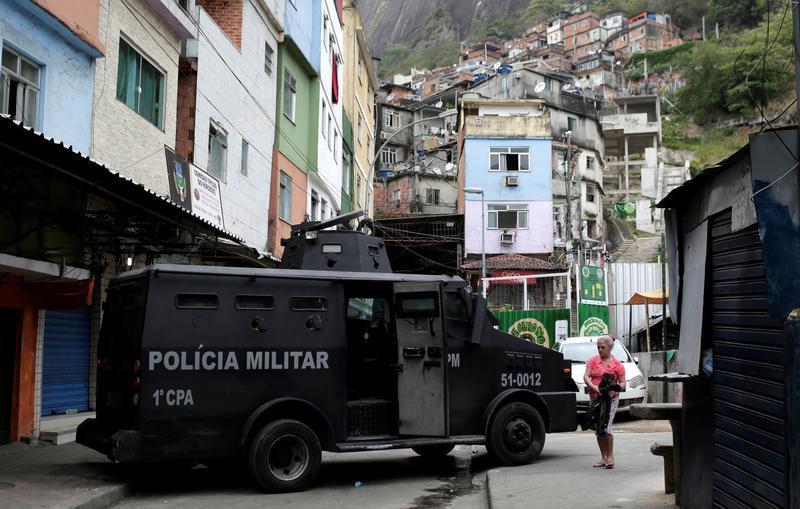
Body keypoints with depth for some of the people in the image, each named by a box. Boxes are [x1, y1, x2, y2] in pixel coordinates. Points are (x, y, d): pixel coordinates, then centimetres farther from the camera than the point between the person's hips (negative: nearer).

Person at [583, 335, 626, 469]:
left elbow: (622, 382, 2)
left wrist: (615, 390, -19)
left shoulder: (617, 364, 1)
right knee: (598, 428, 6)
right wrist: (593, 386, -20)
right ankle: (603, 458, 16)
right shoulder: (593, 360, 7)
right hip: (595, 398, 4)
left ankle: (610, 457, -4)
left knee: (606, 426, -16)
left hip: (611, 398, -4)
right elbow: (586, 376, -1)